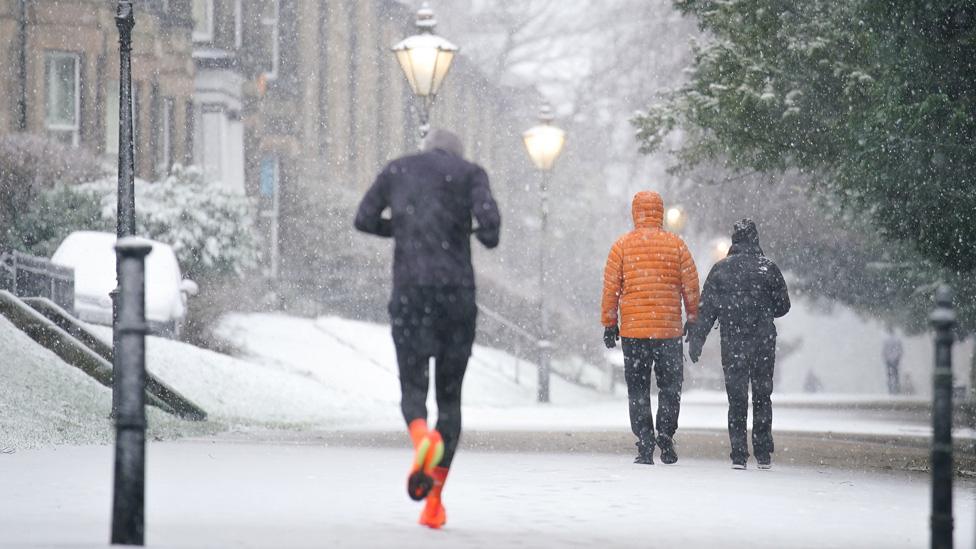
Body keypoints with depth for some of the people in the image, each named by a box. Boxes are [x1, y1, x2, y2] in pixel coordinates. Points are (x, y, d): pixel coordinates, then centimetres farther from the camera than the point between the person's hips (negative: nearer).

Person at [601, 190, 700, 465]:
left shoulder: (622, 245, 1)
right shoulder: (676, 244, 2)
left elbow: (610, 288, 0)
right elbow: (691, 287, 4)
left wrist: (609, 325, 7)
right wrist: (694, 322, 14)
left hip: (633, 330, 0)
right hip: (670, 329, 0)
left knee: (638, 389, 6)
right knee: (670, 386, 12)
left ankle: (645, 445, 0)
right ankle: (665, 435, -4)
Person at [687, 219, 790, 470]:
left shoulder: (720, 269, -1)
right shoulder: (768, 268, -1)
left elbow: (706, 308, -3)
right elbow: (783, 306, 4)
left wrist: (696, 340, 1)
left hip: (732, 344, 0)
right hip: (764, 343, 0)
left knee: (736, 399, 5)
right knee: (762, 397, 11)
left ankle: (739, 454, -2)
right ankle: (763, 454, 9)